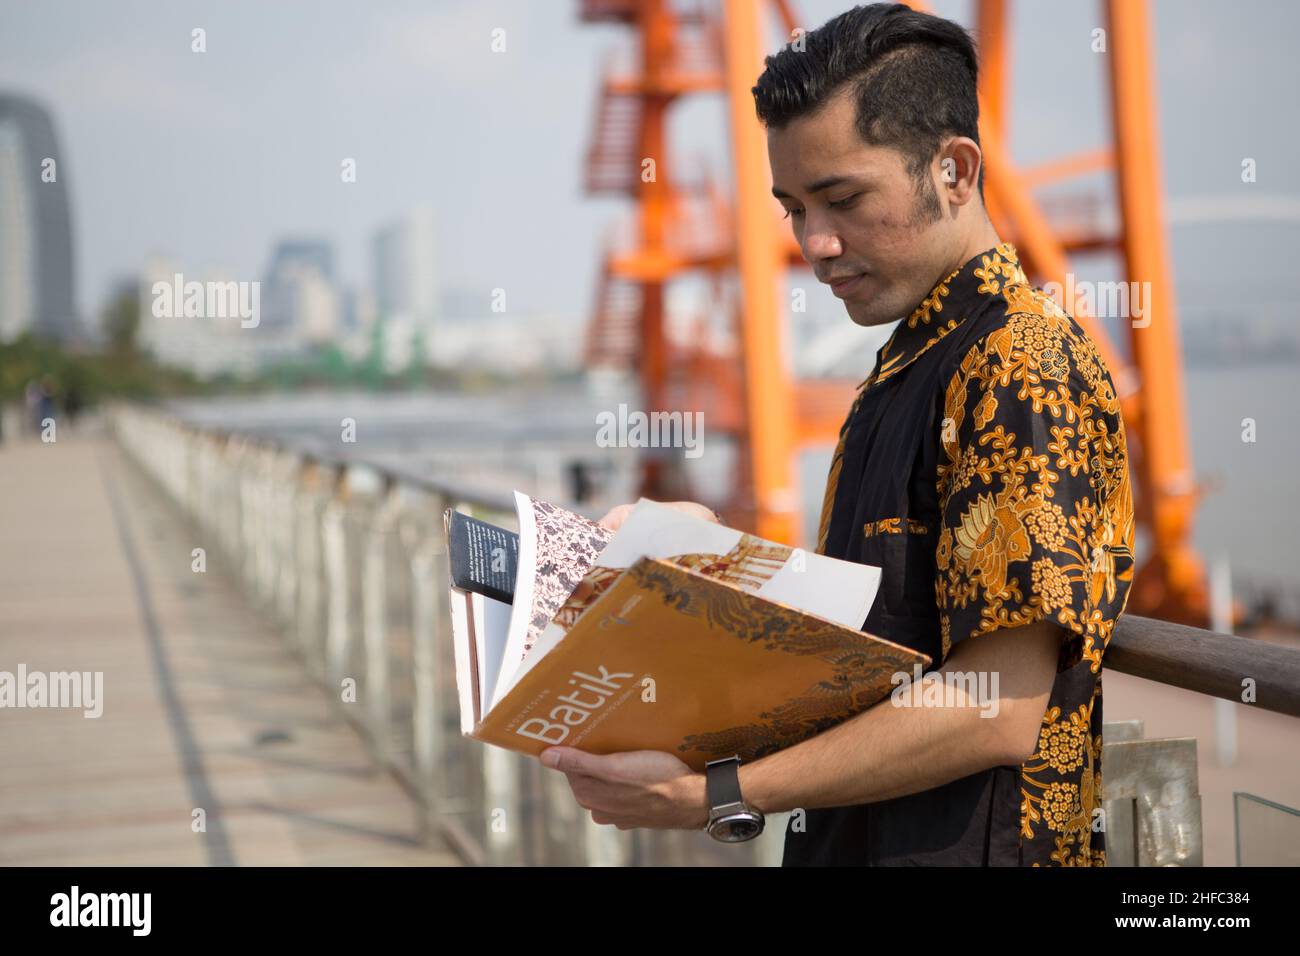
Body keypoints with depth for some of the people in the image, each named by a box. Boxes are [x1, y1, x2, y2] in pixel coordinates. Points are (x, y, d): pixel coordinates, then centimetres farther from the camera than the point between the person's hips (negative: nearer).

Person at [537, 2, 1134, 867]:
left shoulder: (1026, 367, -19)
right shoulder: (908, 365, 12)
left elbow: (999, 713, -25)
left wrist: (723, 793, -27)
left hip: (961, 844, -9)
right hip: (855, 837, 9)